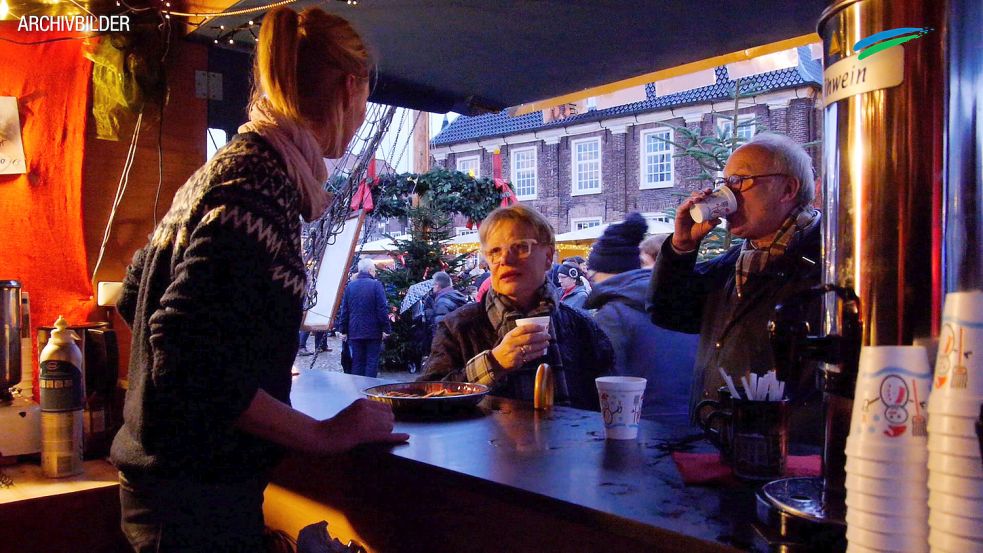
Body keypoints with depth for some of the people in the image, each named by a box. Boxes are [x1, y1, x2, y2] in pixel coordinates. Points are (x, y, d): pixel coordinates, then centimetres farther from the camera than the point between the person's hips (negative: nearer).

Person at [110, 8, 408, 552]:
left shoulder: (227, 164, 8)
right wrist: (324, 433, -19)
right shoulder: (262, 181, -21)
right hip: (199, 501, -9)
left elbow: (133, 296, 18)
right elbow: (190, 359, -27)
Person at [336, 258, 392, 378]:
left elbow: (344, 310, 6)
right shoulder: (376, 285, -9)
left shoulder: (350, 286, 5)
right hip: (373, 332, -4)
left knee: (357, 362, 10)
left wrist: (343, 330, 10)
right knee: (372, 361, 2)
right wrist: (386, 329, -7)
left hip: (354, 332, 4)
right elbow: (383, 309, -12)